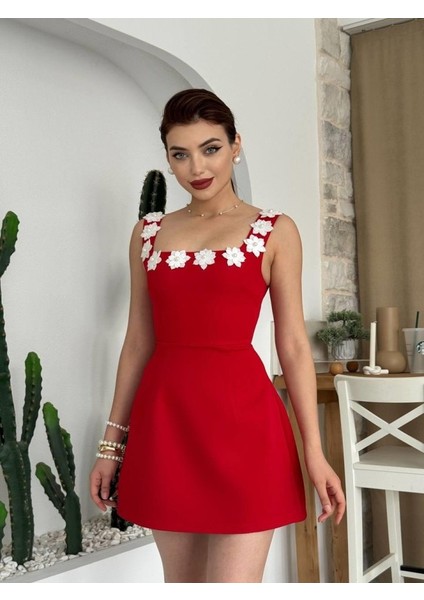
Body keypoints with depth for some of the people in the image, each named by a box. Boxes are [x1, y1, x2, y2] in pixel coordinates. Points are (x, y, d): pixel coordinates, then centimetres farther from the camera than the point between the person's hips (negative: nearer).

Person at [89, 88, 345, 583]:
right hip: (164, 421, 4)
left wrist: (314, 451, -4)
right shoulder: (149, 233, 11)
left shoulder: (275, 231, 3)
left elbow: (293, 346, 1)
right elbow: (137, 342, 12)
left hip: (242, 418, -3)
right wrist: (112, 442, 11)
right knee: (182, 585, 14)